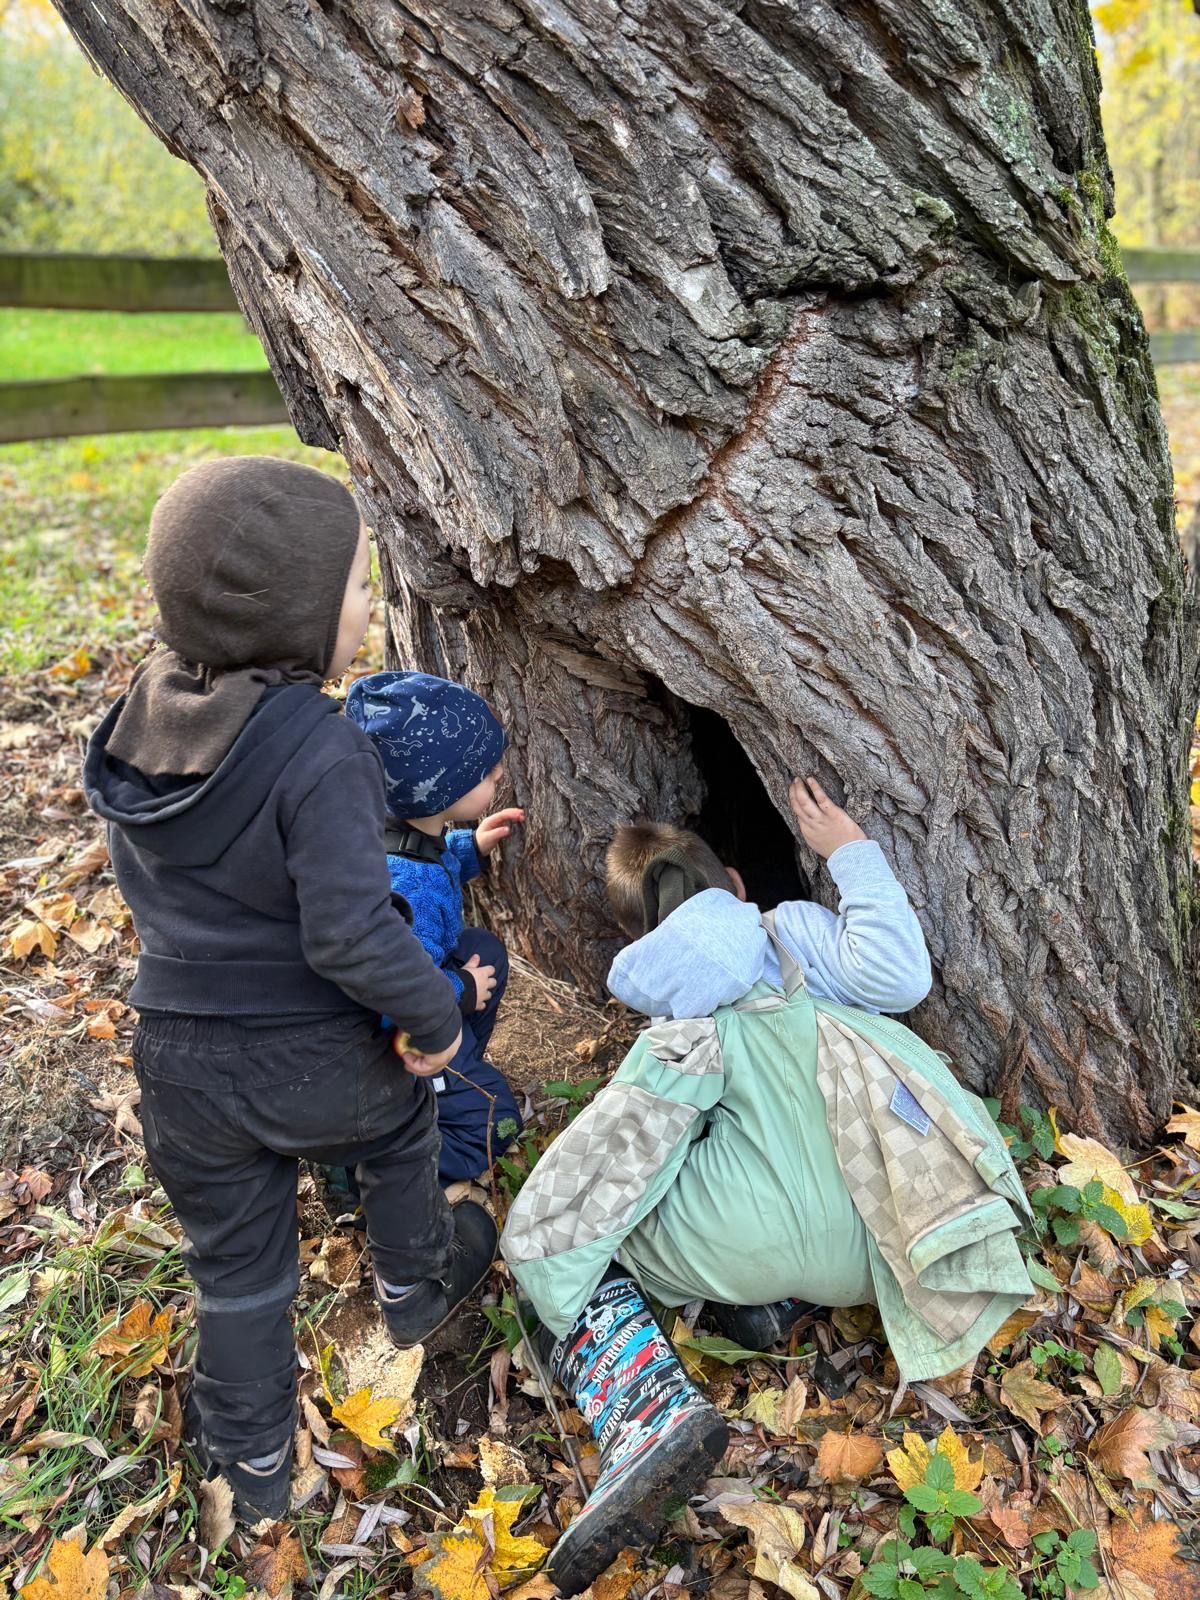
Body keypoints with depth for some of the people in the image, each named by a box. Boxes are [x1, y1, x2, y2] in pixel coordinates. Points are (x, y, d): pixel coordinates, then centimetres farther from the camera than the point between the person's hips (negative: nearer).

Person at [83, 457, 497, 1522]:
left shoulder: (151, 709, -5)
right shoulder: (322, 752, -28)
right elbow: (349, 930, -31)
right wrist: (434, 1014, -15)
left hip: (180, 1057, 5)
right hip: (315, 1061, -5)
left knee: (235, 1261, 22)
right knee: (398, 1125, 30)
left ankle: (254, 1458, 41)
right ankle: (415, 1284, 52)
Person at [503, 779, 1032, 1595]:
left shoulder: (658, 994, 25)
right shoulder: (789, 928, 17)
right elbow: (899, 977, 0)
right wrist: (854, 853, 10)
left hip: (755, 1231, -3)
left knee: (549, 1240, 15)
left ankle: (649, 1411, -14)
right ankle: (776, 1300, 9)